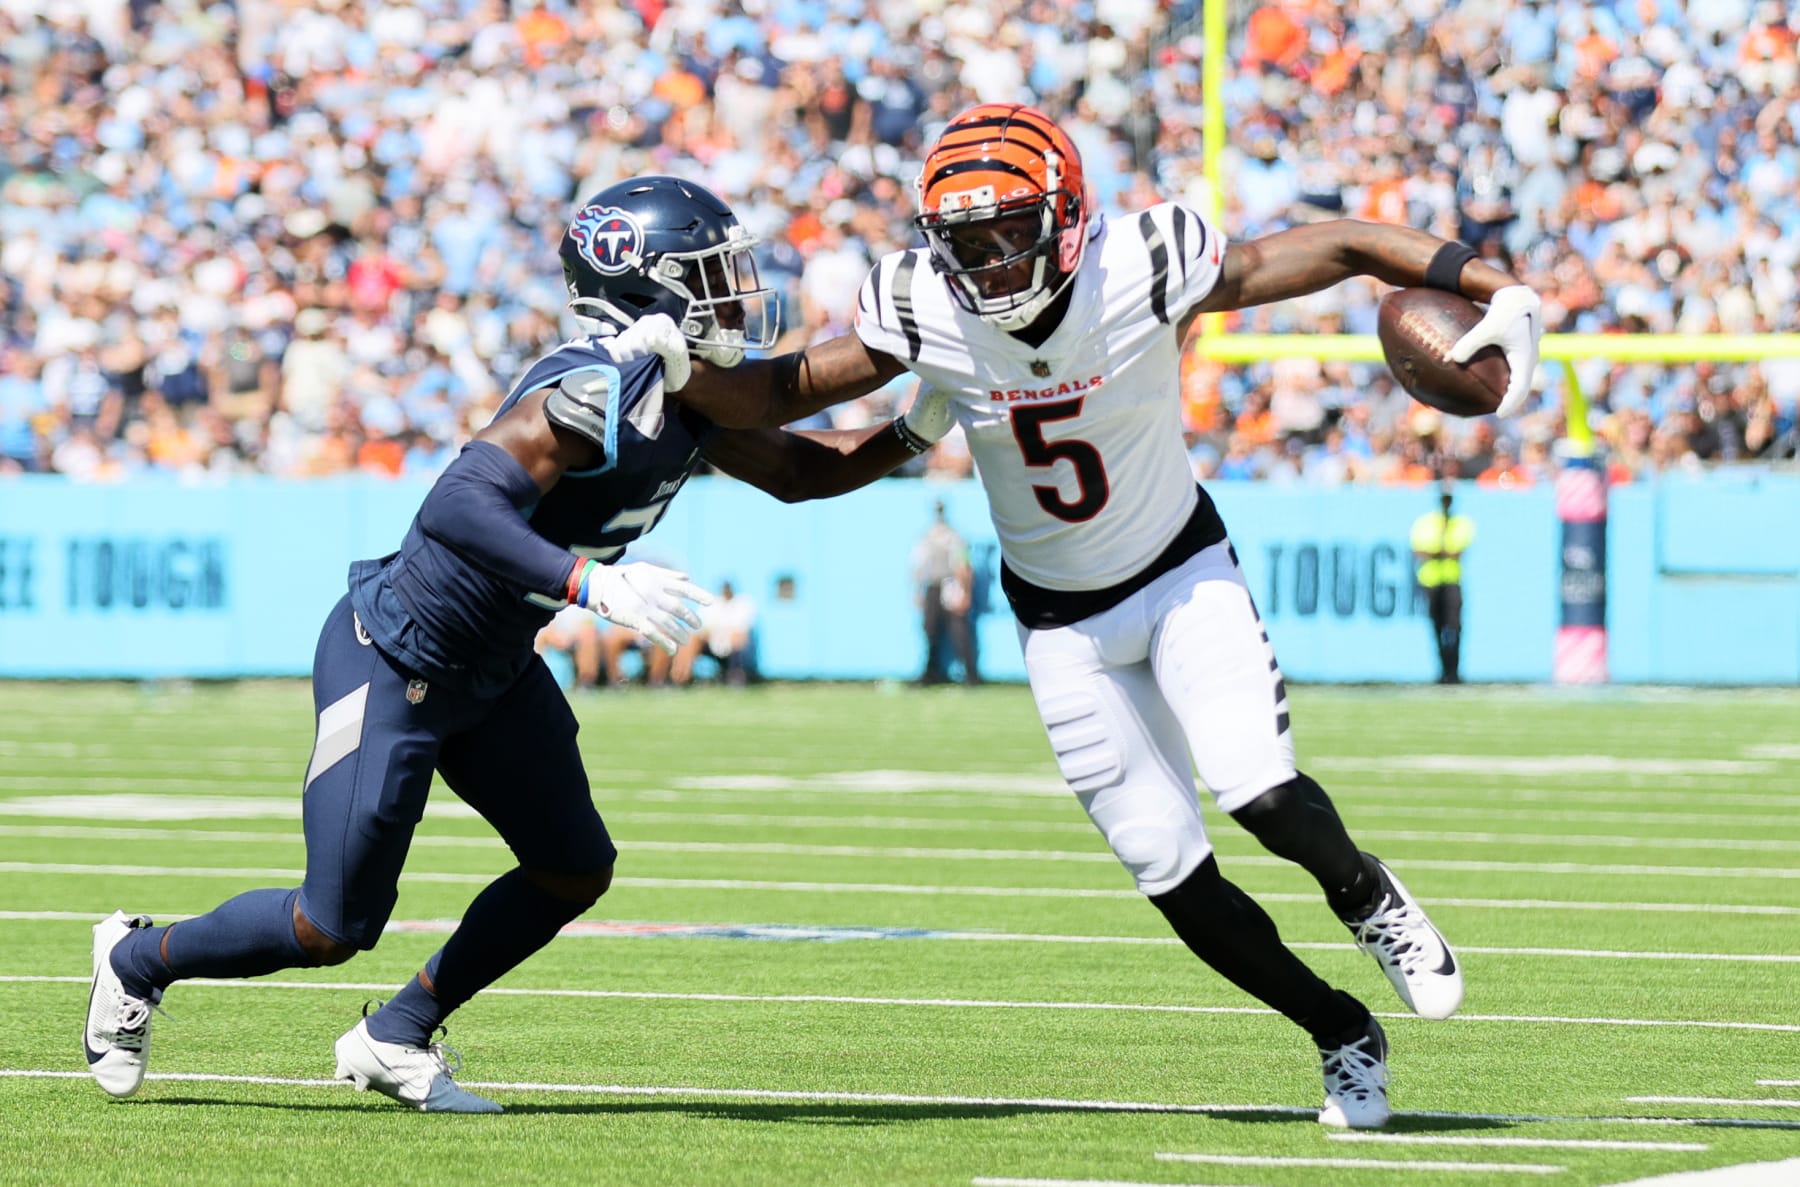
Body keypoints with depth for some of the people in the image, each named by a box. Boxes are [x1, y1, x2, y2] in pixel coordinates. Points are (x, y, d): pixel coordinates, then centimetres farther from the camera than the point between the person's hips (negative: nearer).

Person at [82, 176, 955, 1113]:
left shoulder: (691, 401, 0)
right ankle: (140, 959, 23)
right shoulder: (594, 393, -29)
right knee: (332, 928, -3)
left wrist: (915, 430, -2)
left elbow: (799, 471, 14)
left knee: (574, 870, 8)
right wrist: (593, 584, -48)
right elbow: (454, 509, -40)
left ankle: (395, 1040, 22)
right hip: (391, 664, -9)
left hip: (490, 673, 9)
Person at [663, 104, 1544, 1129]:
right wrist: (682, 372, -25)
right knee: (1172, 873, -1)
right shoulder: (925, 312, -19)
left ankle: (1366, 895, 12)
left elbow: (1341, 247, -20)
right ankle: (1343, 1035, 19)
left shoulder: (1143, 274, -26)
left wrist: (1499, 291, -26)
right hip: (1064, 620, 2)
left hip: (1182, 572, -2)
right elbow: (792, 388, -6)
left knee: (1261, 795, -23)